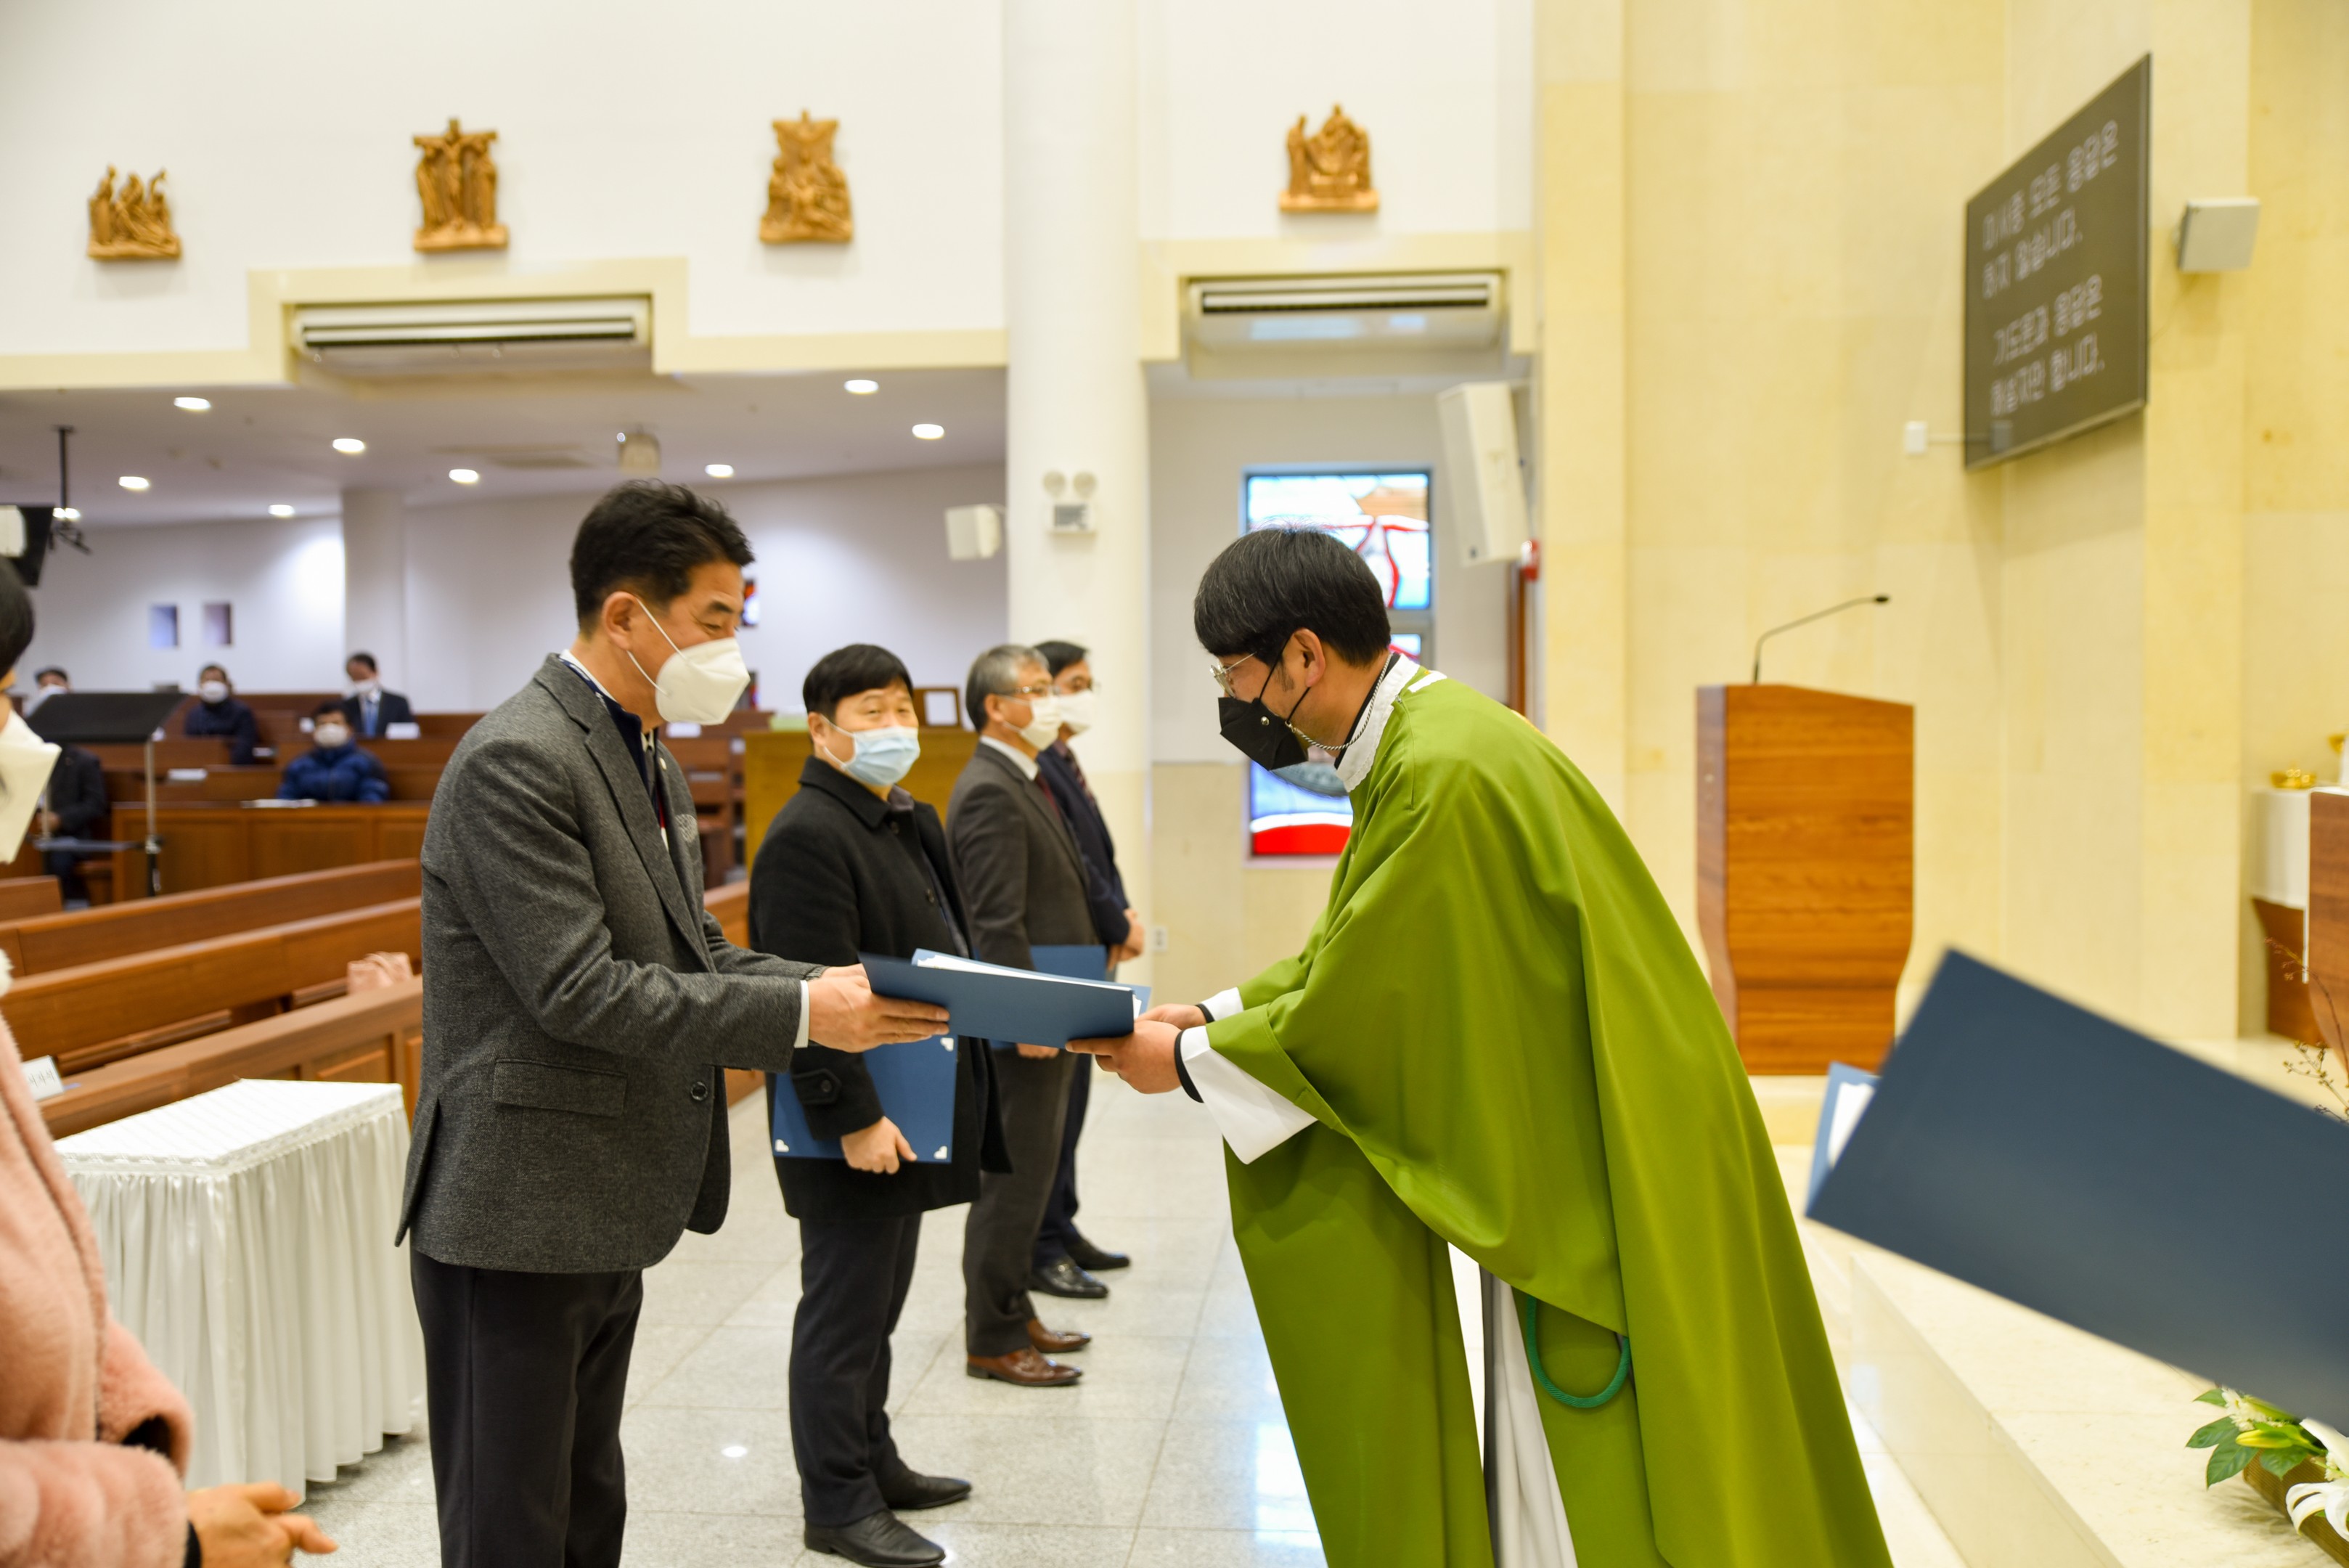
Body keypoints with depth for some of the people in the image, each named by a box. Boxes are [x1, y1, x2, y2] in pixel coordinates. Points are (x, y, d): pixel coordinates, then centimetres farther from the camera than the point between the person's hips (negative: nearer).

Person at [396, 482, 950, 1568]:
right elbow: (579, 990, -25)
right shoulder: (516, 761, -19)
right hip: (516, 1221, -9)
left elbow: (694, 956, 13)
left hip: (605, 1220, 10)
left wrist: (840, 989, -3)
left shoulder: (648, 761, 13)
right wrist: (800, 1015, -24)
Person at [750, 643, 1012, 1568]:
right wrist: (852, 1119, -24)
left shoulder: (913, 823, 13)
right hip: (855, 1126, -9)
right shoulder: (808, 836, -17)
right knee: (844, 1312, 3)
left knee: (876, 1304, 20)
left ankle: (873, 1461, 34)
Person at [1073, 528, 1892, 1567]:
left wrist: (1189, 1062, -8)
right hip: (1558, 1169, 9)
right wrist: (1209, 1016, 5)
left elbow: (1358, 1004, -20)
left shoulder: (1446, 773, -25)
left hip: (1604, 1179, -9)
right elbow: (1356, 958, 12)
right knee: (1544, 1479, 19)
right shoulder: (1414, 739, 6)